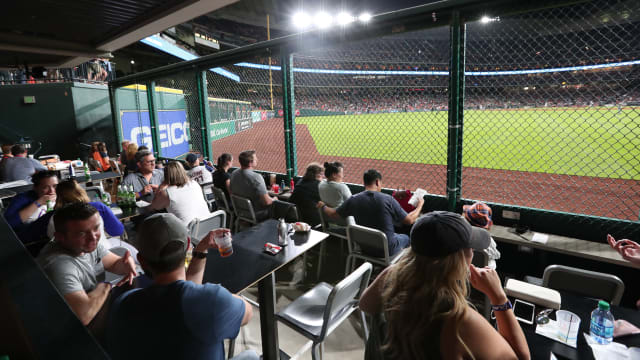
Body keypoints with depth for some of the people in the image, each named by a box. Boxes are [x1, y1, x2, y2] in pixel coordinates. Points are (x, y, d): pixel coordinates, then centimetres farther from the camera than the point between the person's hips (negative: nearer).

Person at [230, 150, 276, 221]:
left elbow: (232, 192, 11)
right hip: (257, 214, -8)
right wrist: (273, 199, -4)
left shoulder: (233, 174, -4)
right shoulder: (256, 177, -28)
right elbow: (266, 202, -27)